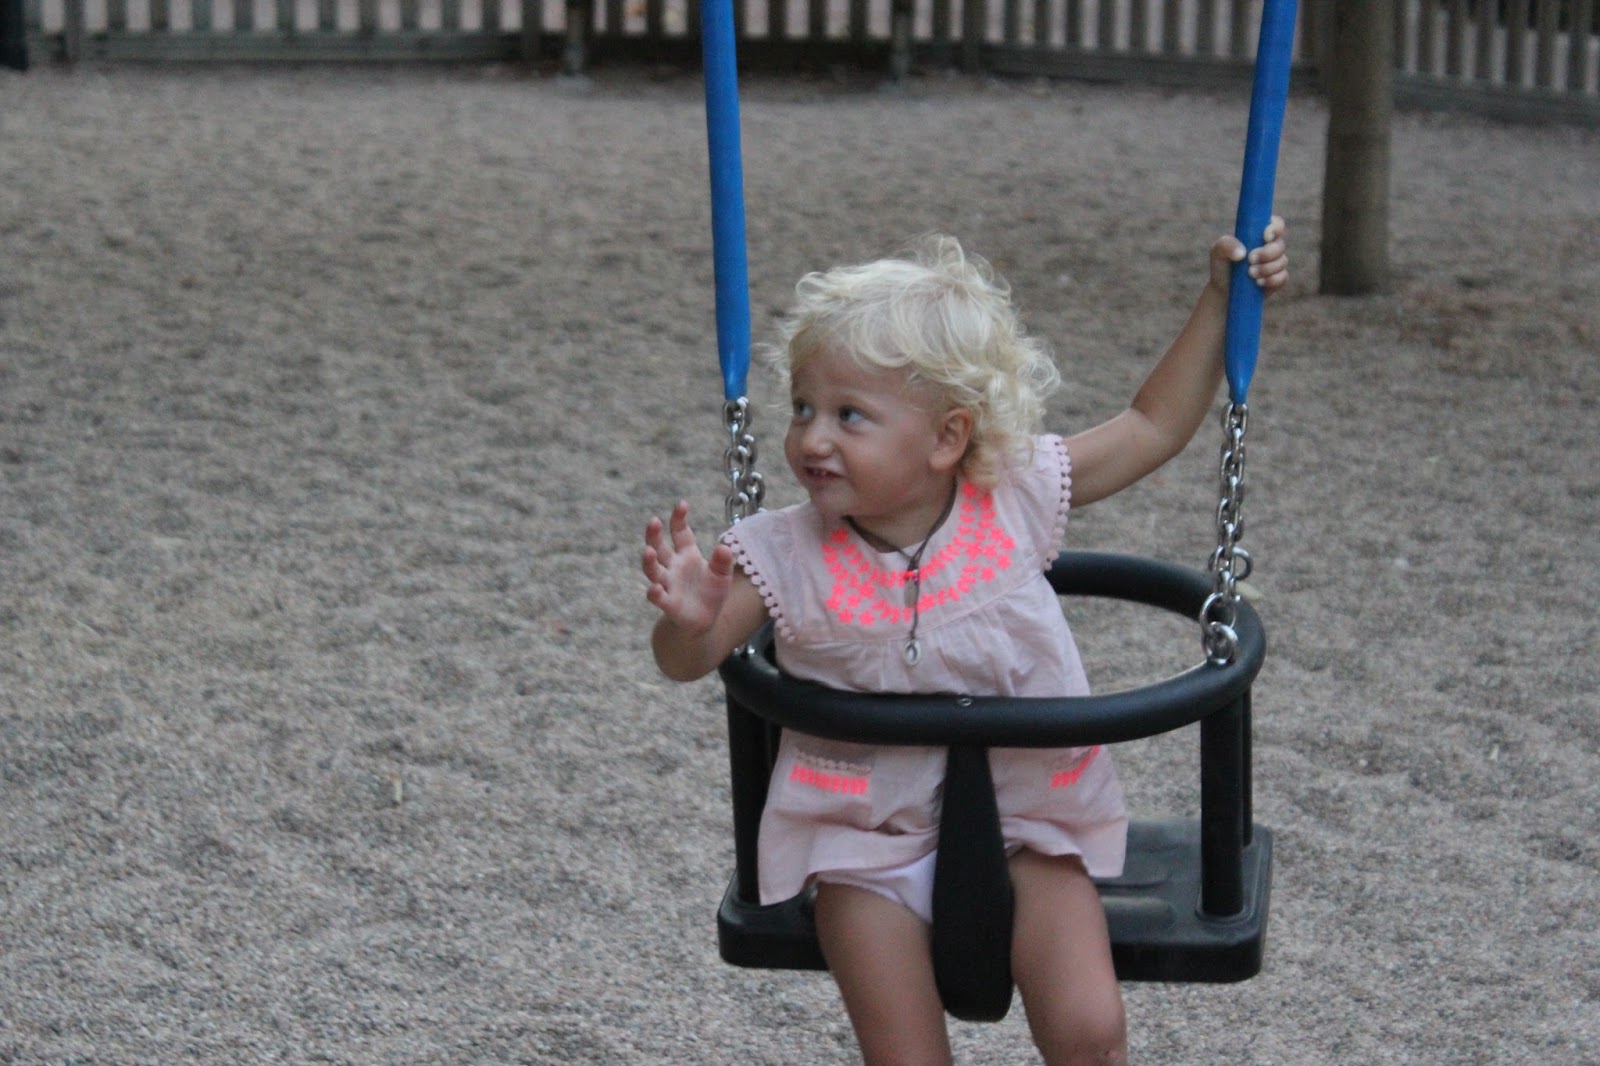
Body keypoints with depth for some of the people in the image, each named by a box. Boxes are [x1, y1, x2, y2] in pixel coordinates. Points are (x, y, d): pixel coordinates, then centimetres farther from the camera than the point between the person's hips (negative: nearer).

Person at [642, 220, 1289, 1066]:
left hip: (1024, 820, 1)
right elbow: (690, 662, -9)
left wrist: (1219, 297, -2)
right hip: (866, 839, 0)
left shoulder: (1014, 499, -8)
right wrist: (688, 619, -33)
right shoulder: (785, 554, -11)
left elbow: (1151, 427, 3)